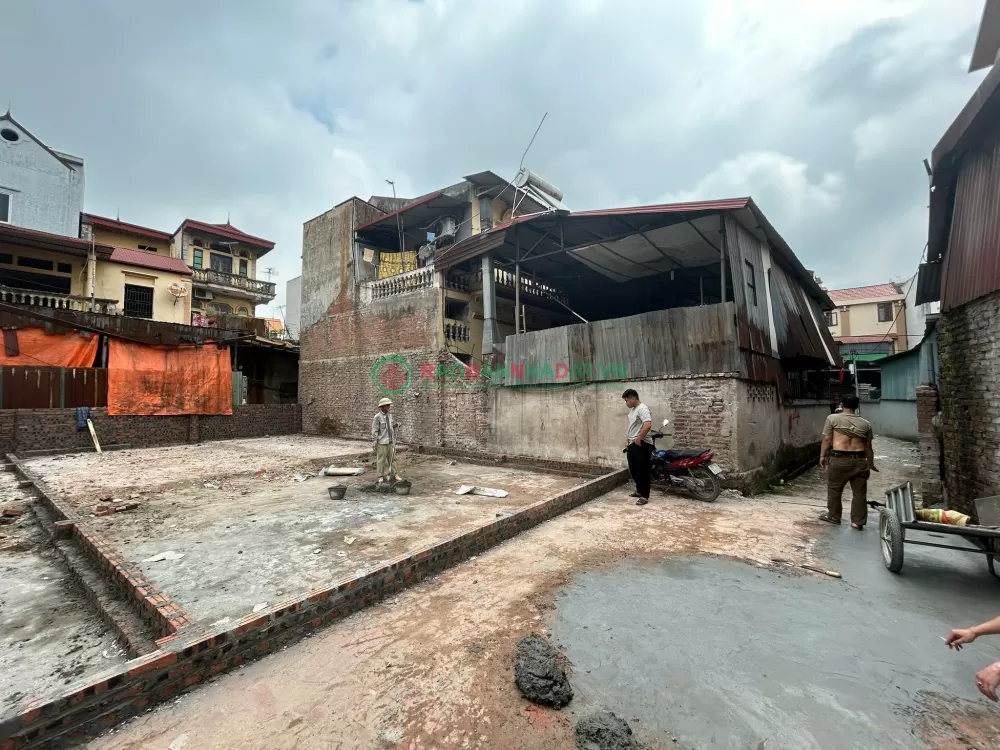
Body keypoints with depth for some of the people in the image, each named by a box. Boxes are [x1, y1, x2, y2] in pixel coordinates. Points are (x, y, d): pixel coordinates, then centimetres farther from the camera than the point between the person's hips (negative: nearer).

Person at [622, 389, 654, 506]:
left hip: (642, 444, -10)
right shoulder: (632, 409, 16)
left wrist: (638, 439, -23)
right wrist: (629, 442, 22)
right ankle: (639, 490, 31)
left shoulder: (642, 408, -17)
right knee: (633, 469, 17)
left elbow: (648, 425, -30)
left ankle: (644, 496, 2)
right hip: (633, 444, 10)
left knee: (642, 470, -5)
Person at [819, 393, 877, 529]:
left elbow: (827, 439, -3)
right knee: (859, 492, 11)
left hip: (839, 459, -3)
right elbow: (868, 447, 12)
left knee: (834, 489, 11)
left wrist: (822, 456, 5)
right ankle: (858, 522, 15)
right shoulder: (865, 423, 9)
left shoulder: (833, 418, -1)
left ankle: (833, 516, 22)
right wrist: (870, 464, 22)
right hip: (859, 460, 3)